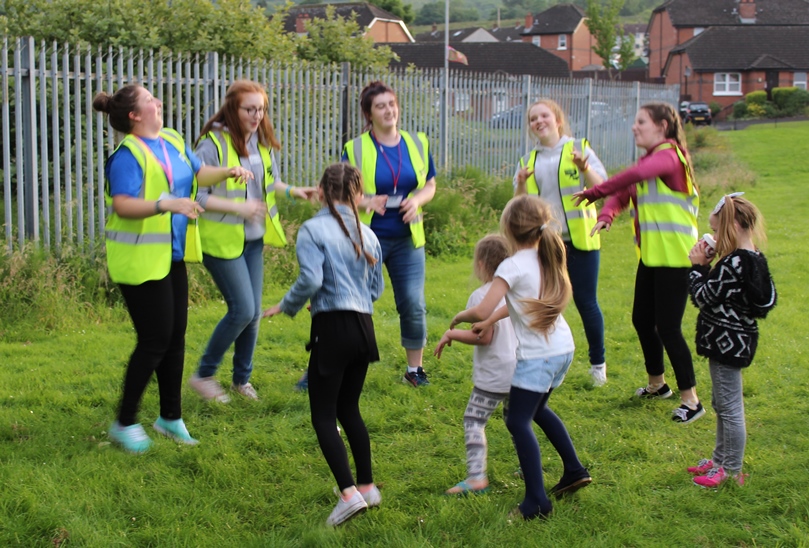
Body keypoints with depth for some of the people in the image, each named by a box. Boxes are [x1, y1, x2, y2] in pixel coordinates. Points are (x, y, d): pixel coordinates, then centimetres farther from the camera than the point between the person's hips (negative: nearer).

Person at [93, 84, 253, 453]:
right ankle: (125, 423, 9)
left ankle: (171, 417, 28)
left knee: (175, 338, 13)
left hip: (171, 256, 8)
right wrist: (167, 204, -40)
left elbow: (199, 174, 24)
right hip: (139, 260, -8)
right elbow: (122, 205, -29)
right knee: (155, 340, -5)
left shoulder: (172, 141, 8)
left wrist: (228, 171, 7)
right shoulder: (128, 155, -17)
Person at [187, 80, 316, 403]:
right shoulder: (213, 145, -17)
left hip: (254, 239, 7)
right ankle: (204, 375, 8)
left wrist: (292, 191, 1)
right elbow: (197, 195, -19)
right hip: (222, 240, -7)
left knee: (253, 312, 9)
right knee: (242, 310, -10)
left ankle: (242, 378, 27)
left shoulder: (263, 142, 3)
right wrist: (238, 208, -25)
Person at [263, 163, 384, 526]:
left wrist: (286, 306, -1)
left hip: (332, 327, -6)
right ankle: (367, 486, 24)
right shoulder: (367, 234, 11)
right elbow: (376, 288, 14)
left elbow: (311, 279, -18)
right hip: (363, 327, 6)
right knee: (349, 409, 20)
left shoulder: (312, 229, -7)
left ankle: (349, 493, -11)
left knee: (324, 415, -1)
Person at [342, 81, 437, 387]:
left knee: (414, 305, 2)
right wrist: (366, 202, -22)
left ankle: (415, 369, 18)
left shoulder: (417, 144, 4)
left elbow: (430, 185, 11)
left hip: (407, 238, 3)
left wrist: (417, 200, -11)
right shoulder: (356, 150, -5)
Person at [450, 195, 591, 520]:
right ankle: (574, 471, 31)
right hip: (564, 349, 8)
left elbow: (481, 311, -21)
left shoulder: (513, 267, -15)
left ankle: (537, 502, -9)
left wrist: (459, 317, -1)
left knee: (518, 422, -3)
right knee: (537, 409, 27)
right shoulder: (549, 258, 9)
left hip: (537, 356, -8)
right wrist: (491, 321, 20)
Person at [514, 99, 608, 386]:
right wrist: (521, 184, -11)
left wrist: (585, 169, -27)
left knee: (586, 302, 1)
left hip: (579, 240, -3)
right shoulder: (528, 160, 13)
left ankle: (598, 363, 16)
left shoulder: (579, 149, 2)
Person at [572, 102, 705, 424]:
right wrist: (606, 216, -15)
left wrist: (593, 193, -27)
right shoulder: (650, 160, 16)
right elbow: (624, 193, 6)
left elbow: (635, 176, -34)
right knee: (642, 320, 17)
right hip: (650, 255, 10)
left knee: (668, 327, -7)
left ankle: (691, 399, 2)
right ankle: (657, 383, 36)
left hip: (674, 257, -10)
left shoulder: (669, 155, -14)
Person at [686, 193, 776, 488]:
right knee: (722, 405, 21)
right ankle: (720, 460, 34)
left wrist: (698, 267, -6)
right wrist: (706, 266, 2)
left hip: (727, 341, -11)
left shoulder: (733, 263, -23)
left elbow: (704, 298, -17)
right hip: (736, 339, 11)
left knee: (730, 408, 0)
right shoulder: (754, 259, 7)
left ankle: (732, 470, 9)